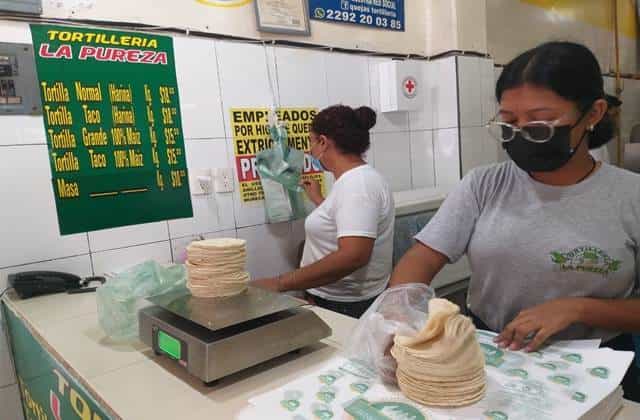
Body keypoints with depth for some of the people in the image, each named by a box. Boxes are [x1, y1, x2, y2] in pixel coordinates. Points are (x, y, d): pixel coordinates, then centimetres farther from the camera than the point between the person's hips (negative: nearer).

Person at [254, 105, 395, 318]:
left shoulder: (357, 183, -20)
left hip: (348, 308, -9)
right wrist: (318, 200, 28)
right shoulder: (355, 179, 9)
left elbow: (353, 255, -31)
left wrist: (281, 283, -29)